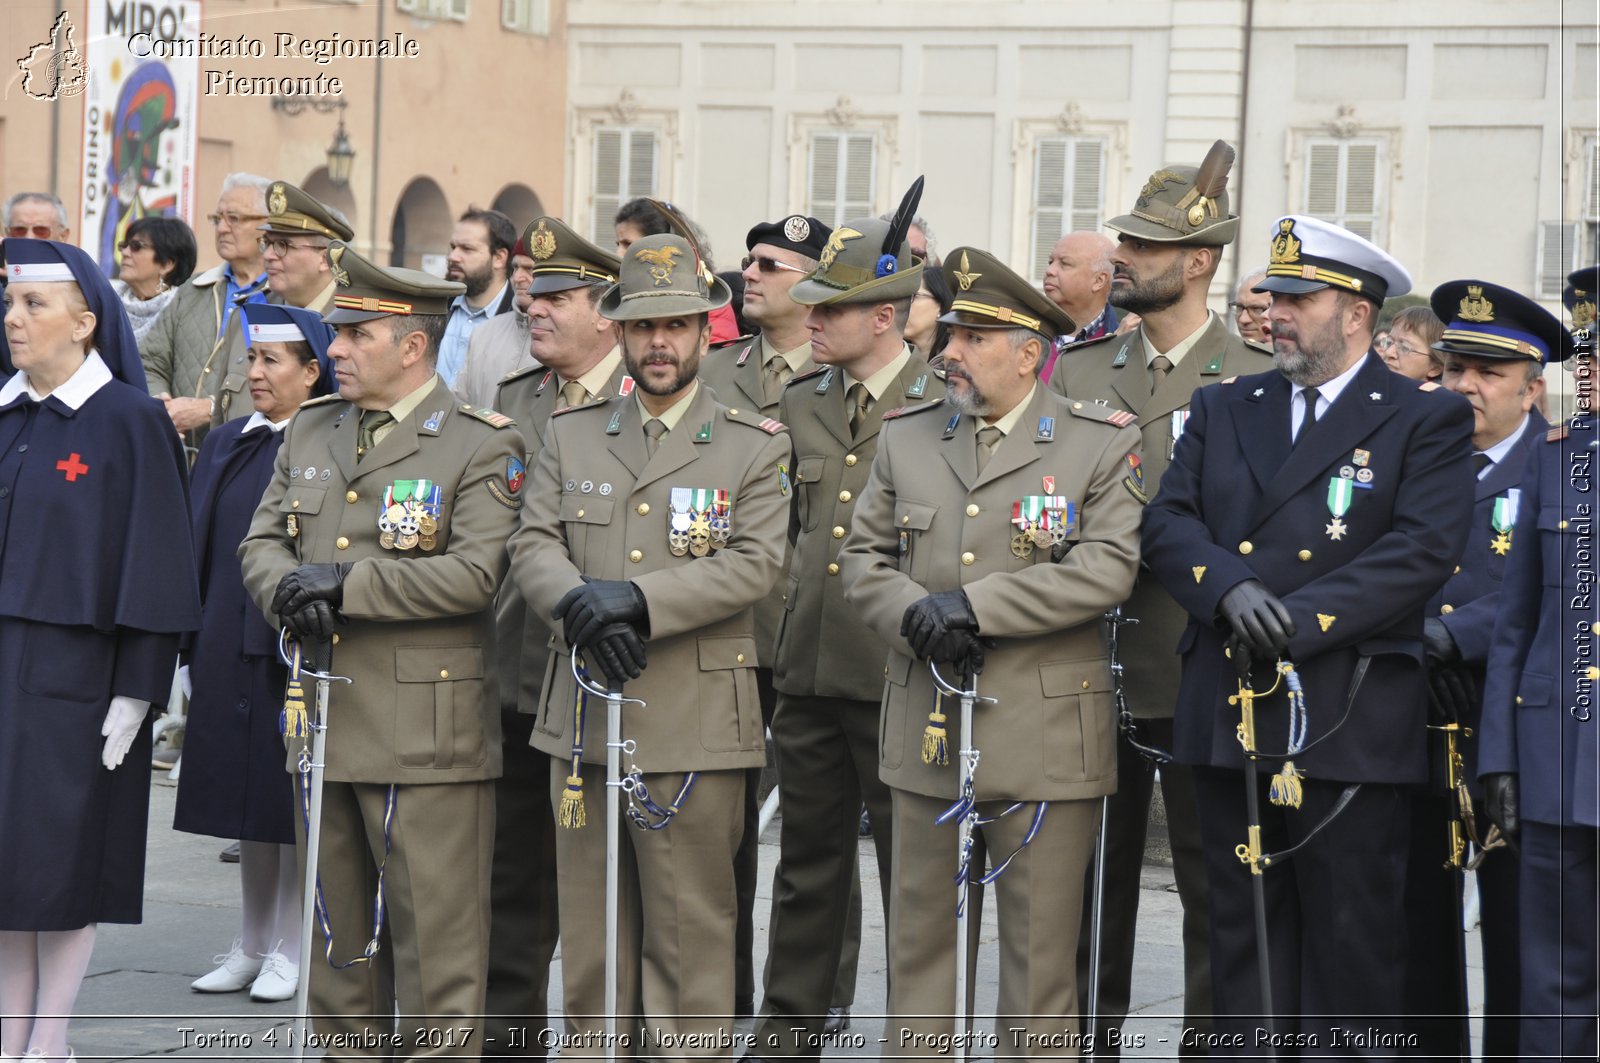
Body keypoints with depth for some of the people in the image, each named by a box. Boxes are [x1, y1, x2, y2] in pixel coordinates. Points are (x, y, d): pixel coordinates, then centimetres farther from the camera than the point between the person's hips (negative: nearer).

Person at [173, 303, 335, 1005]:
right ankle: (252, 946, 21)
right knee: (246, 799, 12)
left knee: (291, 801, 1)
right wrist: (189, 652, 9)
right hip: (226, 650, 6)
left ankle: (289, 952, 10)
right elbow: (200, 547, 13)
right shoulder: (225, 448, 11)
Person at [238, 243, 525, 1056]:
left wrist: (347, 584, -18)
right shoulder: (310, 432, 15)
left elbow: (474, 572, -17)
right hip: (323, 728, 6)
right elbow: (262, 542, 13)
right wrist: (288, 588, -11)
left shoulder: (481, 447, -6)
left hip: (427, 739, -6)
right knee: (337, 930, 13)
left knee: (433, 935, -3)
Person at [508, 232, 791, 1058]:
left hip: (695, 726, -3)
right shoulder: (570, 437, 12)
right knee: (590, 926, 8)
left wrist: (638, 601, -19)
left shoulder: (756, 447, 3)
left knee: (689, 929, -1)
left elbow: (754, 564, -8)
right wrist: (583, 606, -18)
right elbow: (532, 547, 3)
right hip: (584, 719, 3)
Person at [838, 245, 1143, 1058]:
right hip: (927, 734, 4)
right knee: (919, 937, 9)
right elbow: (863, 558, 10)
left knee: (1039, 951, 2)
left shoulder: (1102, 444, -2)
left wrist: (974, 605, -17)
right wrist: (916, 615, -11)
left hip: (1043, 738, -4)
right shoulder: (905, 438, 10)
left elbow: (1106, 569, -12)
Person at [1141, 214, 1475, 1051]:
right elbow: (1167, 522, 6)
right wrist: (1229, 587, -14)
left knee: (1353, 937, 0)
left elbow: (1425, 549, -12)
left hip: (1350, 723, -4)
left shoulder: (1427, 419, 0)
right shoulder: (1224, 410, 15)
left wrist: (1298, 620, -18)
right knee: (1243, 928, 9)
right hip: (1227, 718, 5)